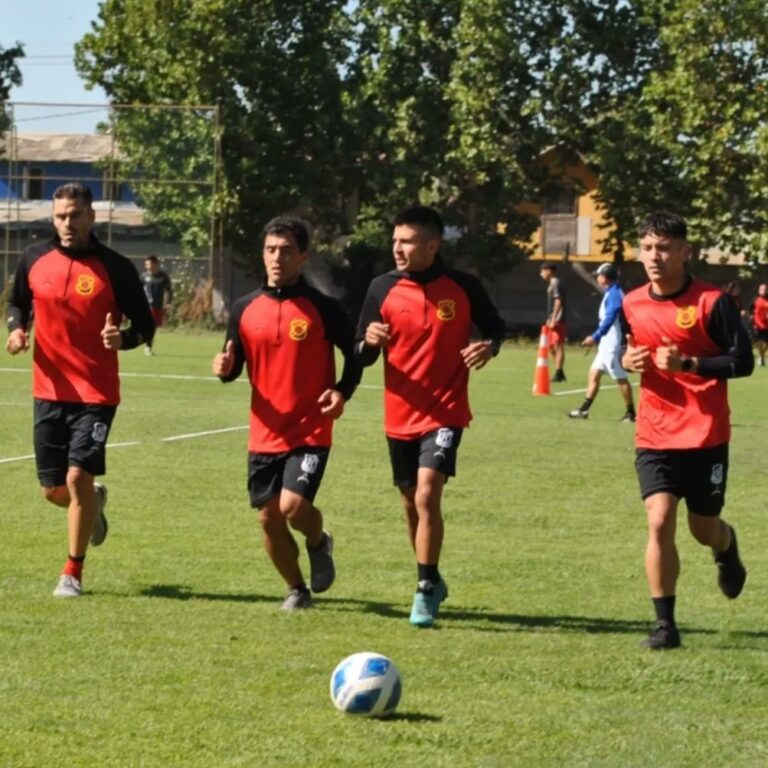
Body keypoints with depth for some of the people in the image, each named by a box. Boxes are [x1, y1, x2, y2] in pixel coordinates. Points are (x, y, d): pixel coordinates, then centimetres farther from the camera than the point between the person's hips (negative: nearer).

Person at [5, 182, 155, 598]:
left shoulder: (115, 268, -9)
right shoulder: (35, 259, 2)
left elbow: (145, 324, -4)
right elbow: (18, 302, 19)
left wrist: (124, 338, -25)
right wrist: (16, 329, -2)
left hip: (96, 394, -4)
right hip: (49, 391, 4)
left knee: (78, 477, -14)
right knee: (53, 490, 6)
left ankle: (73, 572, 3)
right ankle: (93, 503, 43)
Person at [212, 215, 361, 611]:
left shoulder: (322, 308, -6)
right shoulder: (245, 308, 4)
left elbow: (355, 354, 4)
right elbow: (235, 365, 12)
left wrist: (343, 391, -14)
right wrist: (225, 368, -12)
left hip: (310, 432, -4)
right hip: (264, 434, 4)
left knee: (293, 506, -20)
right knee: (269, 518, 6)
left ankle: (319, 542, 15)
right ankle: (296, 588, 27)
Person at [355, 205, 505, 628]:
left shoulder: (463, 287, -6)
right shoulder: (382, 288, -2)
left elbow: (495, 327, 9)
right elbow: (362, 356, 3)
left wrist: (488, 346, -14)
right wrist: (369, 342, -20)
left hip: (445, 413, -4)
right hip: (400, 415, 4)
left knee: (427, 495, -19)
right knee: (411, 503, 14)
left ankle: (426, 588, -8)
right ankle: (431, 581, 35)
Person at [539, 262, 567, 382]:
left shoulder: (556, 284, -13)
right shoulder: (552, 283, 17)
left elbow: (558, 302, -20)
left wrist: (553, 319, -23)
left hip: (557, 321, -10)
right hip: (553, 320, 10)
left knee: (558, 345, -7)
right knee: (551, 346, 14)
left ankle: (558, 373, -6)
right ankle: (559, 372, 20)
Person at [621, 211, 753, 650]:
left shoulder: (713, 302, -12)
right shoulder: (632, 304, 3)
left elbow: (743, 361, -11)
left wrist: (688, 363, -23)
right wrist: (627, 361, -5)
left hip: (706, 436, -2)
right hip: (655, 437, 2)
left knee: (704, 529, 9)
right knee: (659, 521, -14)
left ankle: (727, 547, 48)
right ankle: (665, 623, -7)